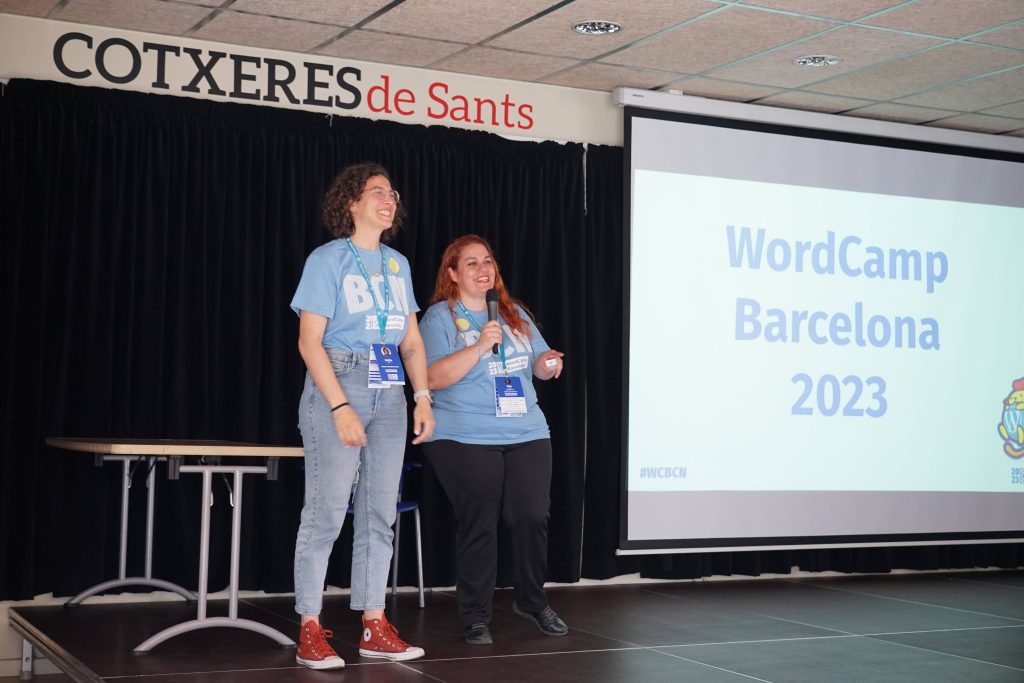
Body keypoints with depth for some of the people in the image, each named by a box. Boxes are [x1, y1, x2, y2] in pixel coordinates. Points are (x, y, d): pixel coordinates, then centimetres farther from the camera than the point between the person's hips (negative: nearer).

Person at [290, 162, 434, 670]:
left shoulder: (398, 264, 14)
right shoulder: (328, 259, -4)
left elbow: (411, 338, 16)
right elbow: (309, 342, -10)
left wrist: (423, 396, 4)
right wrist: (341, 407, -18)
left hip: (389, 394, 6)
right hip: (336, 386, -6)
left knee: (380, 513, 7)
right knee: (326, 511, -6)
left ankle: (374, 626, 13)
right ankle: (310, 631, 1)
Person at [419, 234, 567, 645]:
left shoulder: (514, 314, 18)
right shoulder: (439, 318, -1)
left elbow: (539, 363, 24)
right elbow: (433, 377, -13)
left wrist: (547, 364, 0)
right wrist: (480, 345, -19)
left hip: (527, 434, 5)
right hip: (465, 440, -5)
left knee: (533, 517, -2)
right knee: (478, 526, -3)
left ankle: (533, 601, 19)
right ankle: (475, 616, 11)